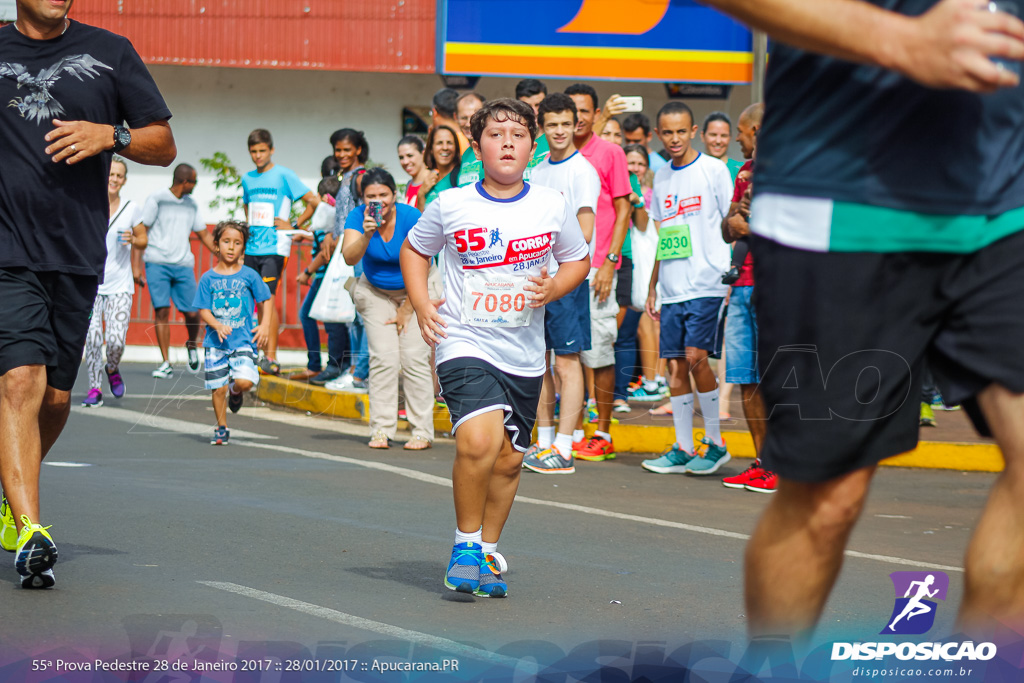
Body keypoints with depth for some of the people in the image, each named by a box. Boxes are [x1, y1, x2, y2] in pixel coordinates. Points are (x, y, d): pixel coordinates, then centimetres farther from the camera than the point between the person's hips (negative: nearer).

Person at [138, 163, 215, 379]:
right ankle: (166, 364, -9)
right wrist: (136, 266, -8)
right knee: (161, 310, -13)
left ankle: (192, 345, 26)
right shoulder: (156, 199, 1)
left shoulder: (191, 205, 17)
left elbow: (204, 234, 24)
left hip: (183, 264, 4)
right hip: (157, 262, -4)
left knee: (192, 313, -6)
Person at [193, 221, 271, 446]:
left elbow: (266, 299, 11)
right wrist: (217, 326, -18)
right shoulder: (208, 279, 2)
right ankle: (221, 428, 20)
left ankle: (235, 392, 19)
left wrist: (265, 325, -2)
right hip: (216, 343, 1)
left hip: (243, 340, -1)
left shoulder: (249, 275, 1)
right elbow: (203, 311, 0)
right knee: (218, 388, 1)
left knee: (245, 381, -18)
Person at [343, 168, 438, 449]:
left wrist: (406, 310, -9)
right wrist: (366, 235, -46)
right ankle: (381, 430, -4)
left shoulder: (411, 218, -23)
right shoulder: (358, 216, -16)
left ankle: (422, 431, -7)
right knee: (383, 357, -8)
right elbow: (349, 257, -29)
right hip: (377, 291, 2)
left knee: (414, 357, -12)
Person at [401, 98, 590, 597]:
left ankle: (487, 552, 30)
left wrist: (553, 288, -5)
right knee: (478, 441, -24)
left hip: (524, 354, 3)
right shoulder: (449, 206, -3)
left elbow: (578, 260, 16)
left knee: (508, 459, 10)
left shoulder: (551, 206, 0)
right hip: (465, 344, -3)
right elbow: (414, 249, 15)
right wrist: (421, 304, 1)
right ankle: (465, 544, -5)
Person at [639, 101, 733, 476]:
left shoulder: (713, 170, -2)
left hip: (707, 284, -6)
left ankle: (716, 443, -2)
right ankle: (682, 449, 8)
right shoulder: (661, 178, 15)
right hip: (672, 288, 6)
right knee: (675, 364, 3)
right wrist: (652, 288, 19)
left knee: (696, 356, -14)